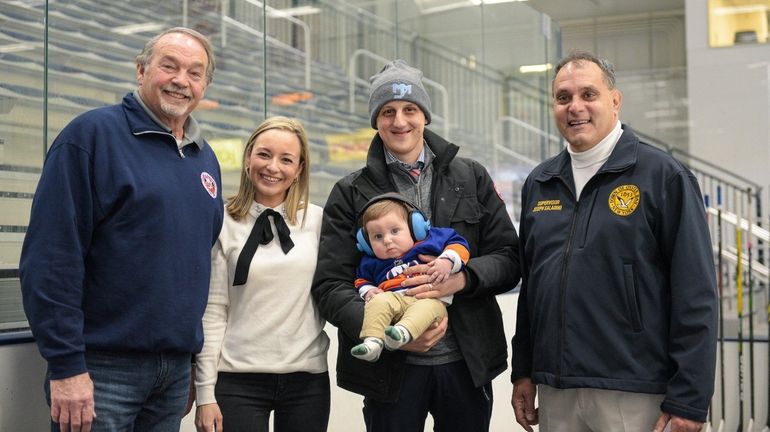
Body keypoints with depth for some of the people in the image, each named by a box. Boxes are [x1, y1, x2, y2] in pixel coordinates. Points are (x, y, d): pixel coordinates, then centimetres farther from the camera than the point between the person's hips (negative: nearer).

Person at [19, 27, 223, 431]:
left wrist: (194, 356, 16)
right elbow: (51, 256, -15)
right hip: (103, 367, -6)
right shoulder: (93, 133, -9)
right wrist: (66, 364, -18)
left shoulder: (205, 158, 12)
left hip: (177, 368, 7)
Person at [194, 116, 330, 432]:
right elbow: (212, 312, -3)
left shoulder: (318, 220, 4)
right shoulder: (224, 224, -1)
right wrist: (205, 393, -5)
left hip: (307, 378, 2)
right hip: (238, 379, -2)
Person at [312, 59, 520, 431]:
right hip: (390, 369, -1)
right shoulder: (351, 194, 3)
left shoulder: (471, 178, 7)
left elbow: (509, 259, 4)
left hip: (468, 363, 2)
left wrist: (461, 278, -16)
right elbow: (330, 285, -4)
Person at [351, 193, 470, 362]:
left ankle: (403, 331, -60)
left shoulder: (429, 241, 13)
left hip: (430, 298, -2)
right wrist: (368, 291, 11)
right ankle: (373, 341, -43)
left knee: (428, 307, -36)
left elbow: (457, 245, 12)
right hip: (394, 297, 3)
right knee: (378, 302, -28)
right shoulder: (372, 262, 21)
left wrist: (447, 261, -8)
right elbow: (362, 280, 33)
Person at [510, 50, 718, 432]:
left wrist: (689, 400, -13)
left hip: (633, 396, -5)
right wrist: (523, 371, 13)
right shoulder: (539, 183, 11)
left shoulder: (663, 176, -6)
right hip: (555, 393, 5)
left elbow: (695, 295, -10)